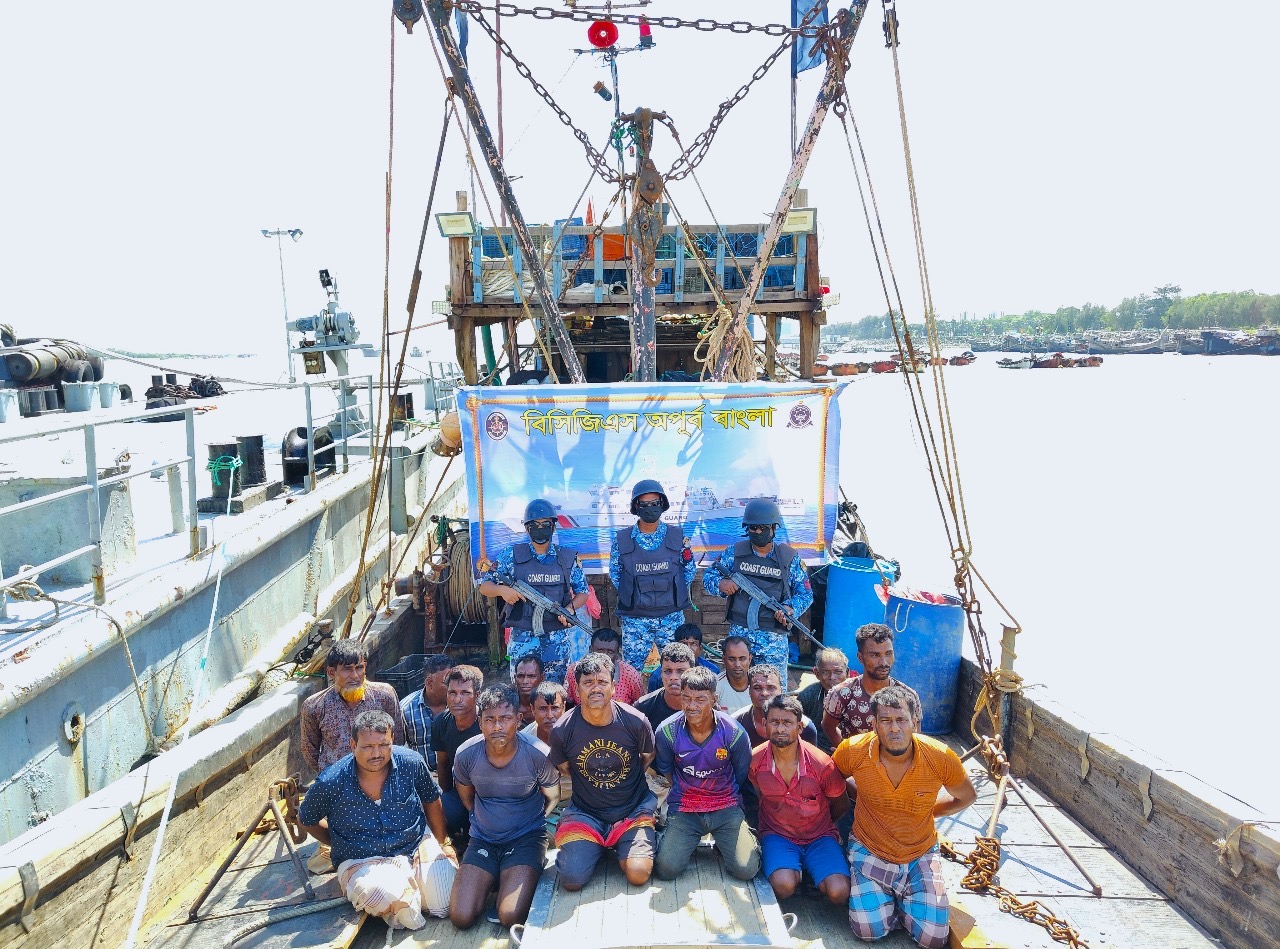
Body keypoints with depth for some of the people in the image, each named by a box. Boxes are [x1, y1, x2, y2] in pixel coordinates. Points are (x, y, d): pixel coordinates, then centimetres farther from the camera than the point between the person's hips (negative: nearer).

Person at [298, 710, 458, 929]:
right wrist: (340, 845, 7)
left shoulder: (411, 763, -11)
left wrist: (443, 843, 14)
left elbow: (431, 801, 9)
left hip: (418, 846, 3)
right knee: (386, 897, -36)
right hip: (362, 862, -3)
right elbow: (306, 820, 6)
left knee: (448, 906, -12)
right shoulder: (330, 783, -17)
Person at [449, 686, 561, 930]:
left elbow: (553, 798, 1)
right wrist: (482, 822, 9)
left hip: (527, 837, -2)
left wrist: (534, 825, -1)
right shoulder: (466, 754, -13)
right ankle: (495, 879, 16)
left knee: (511, 917, -21)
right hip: (483, 839, 3)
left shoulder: (537, 754, -19)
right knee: (461, 917, -12)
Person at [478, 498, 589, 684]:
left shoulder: (568, 558, 5)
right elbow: (483, 585, 5)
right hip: (522, 638, -1)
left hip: (558, 639, 1)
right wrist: (502, 589, -16)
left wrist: (570, 608, -8)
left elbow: (582, 592, 12)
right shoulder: (512, 555, 1)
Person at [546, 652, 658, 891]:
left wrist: (627, 781, 3)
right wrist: (591, 783, 2)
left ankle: (621, 849, 15)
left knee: (638, 874, -20)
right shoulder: (562, 730, -14)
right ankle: (596, 847, 17)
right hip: (585, 813, 1)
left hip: (633, 810, 0)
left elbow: (649, 756, 6)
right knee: (572, 880, -16)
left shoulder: (636, 722, -15)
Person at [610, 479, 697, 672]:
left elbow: (689, 569, 8)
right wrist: (631, 596, 2)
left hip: (671, 618, 1)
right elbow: (615, 574, 8)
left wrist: (673, 594, 3)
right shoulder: (621, 540, -2)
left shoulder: (677, 536, -1)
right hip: (635, 619, 0)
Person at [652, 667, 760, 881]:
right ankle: (688, 842, 14)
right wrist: (686, 791, 10)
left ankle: (723, 843, 16)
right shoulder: (667, 731, -13)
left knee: (746, 869, -16)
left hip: (726, 807, 0)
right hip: (683, 809, 0)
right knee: (666, 869, -18)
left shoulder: (733, 732, -14)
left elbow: (741, 775, 3)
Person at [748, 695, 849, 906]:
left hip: (819, 836, 0)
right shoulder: (755, 760, -13)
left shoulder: (822, 765, -18)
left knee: (839, 892, -25)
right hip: (777, 835, 0)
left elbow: (840, 806, 4)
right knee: (784, 885, -30)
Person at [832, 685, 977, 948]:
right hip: (869, 850, -1)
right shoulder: (853, 751, -21)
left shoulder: (940, 757, -21)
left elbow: (967, 797, 2)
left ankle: (901, 898, 19)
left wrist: (926, 812, 0)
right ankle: (886, 897, 16)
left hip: (921, 854, 1)